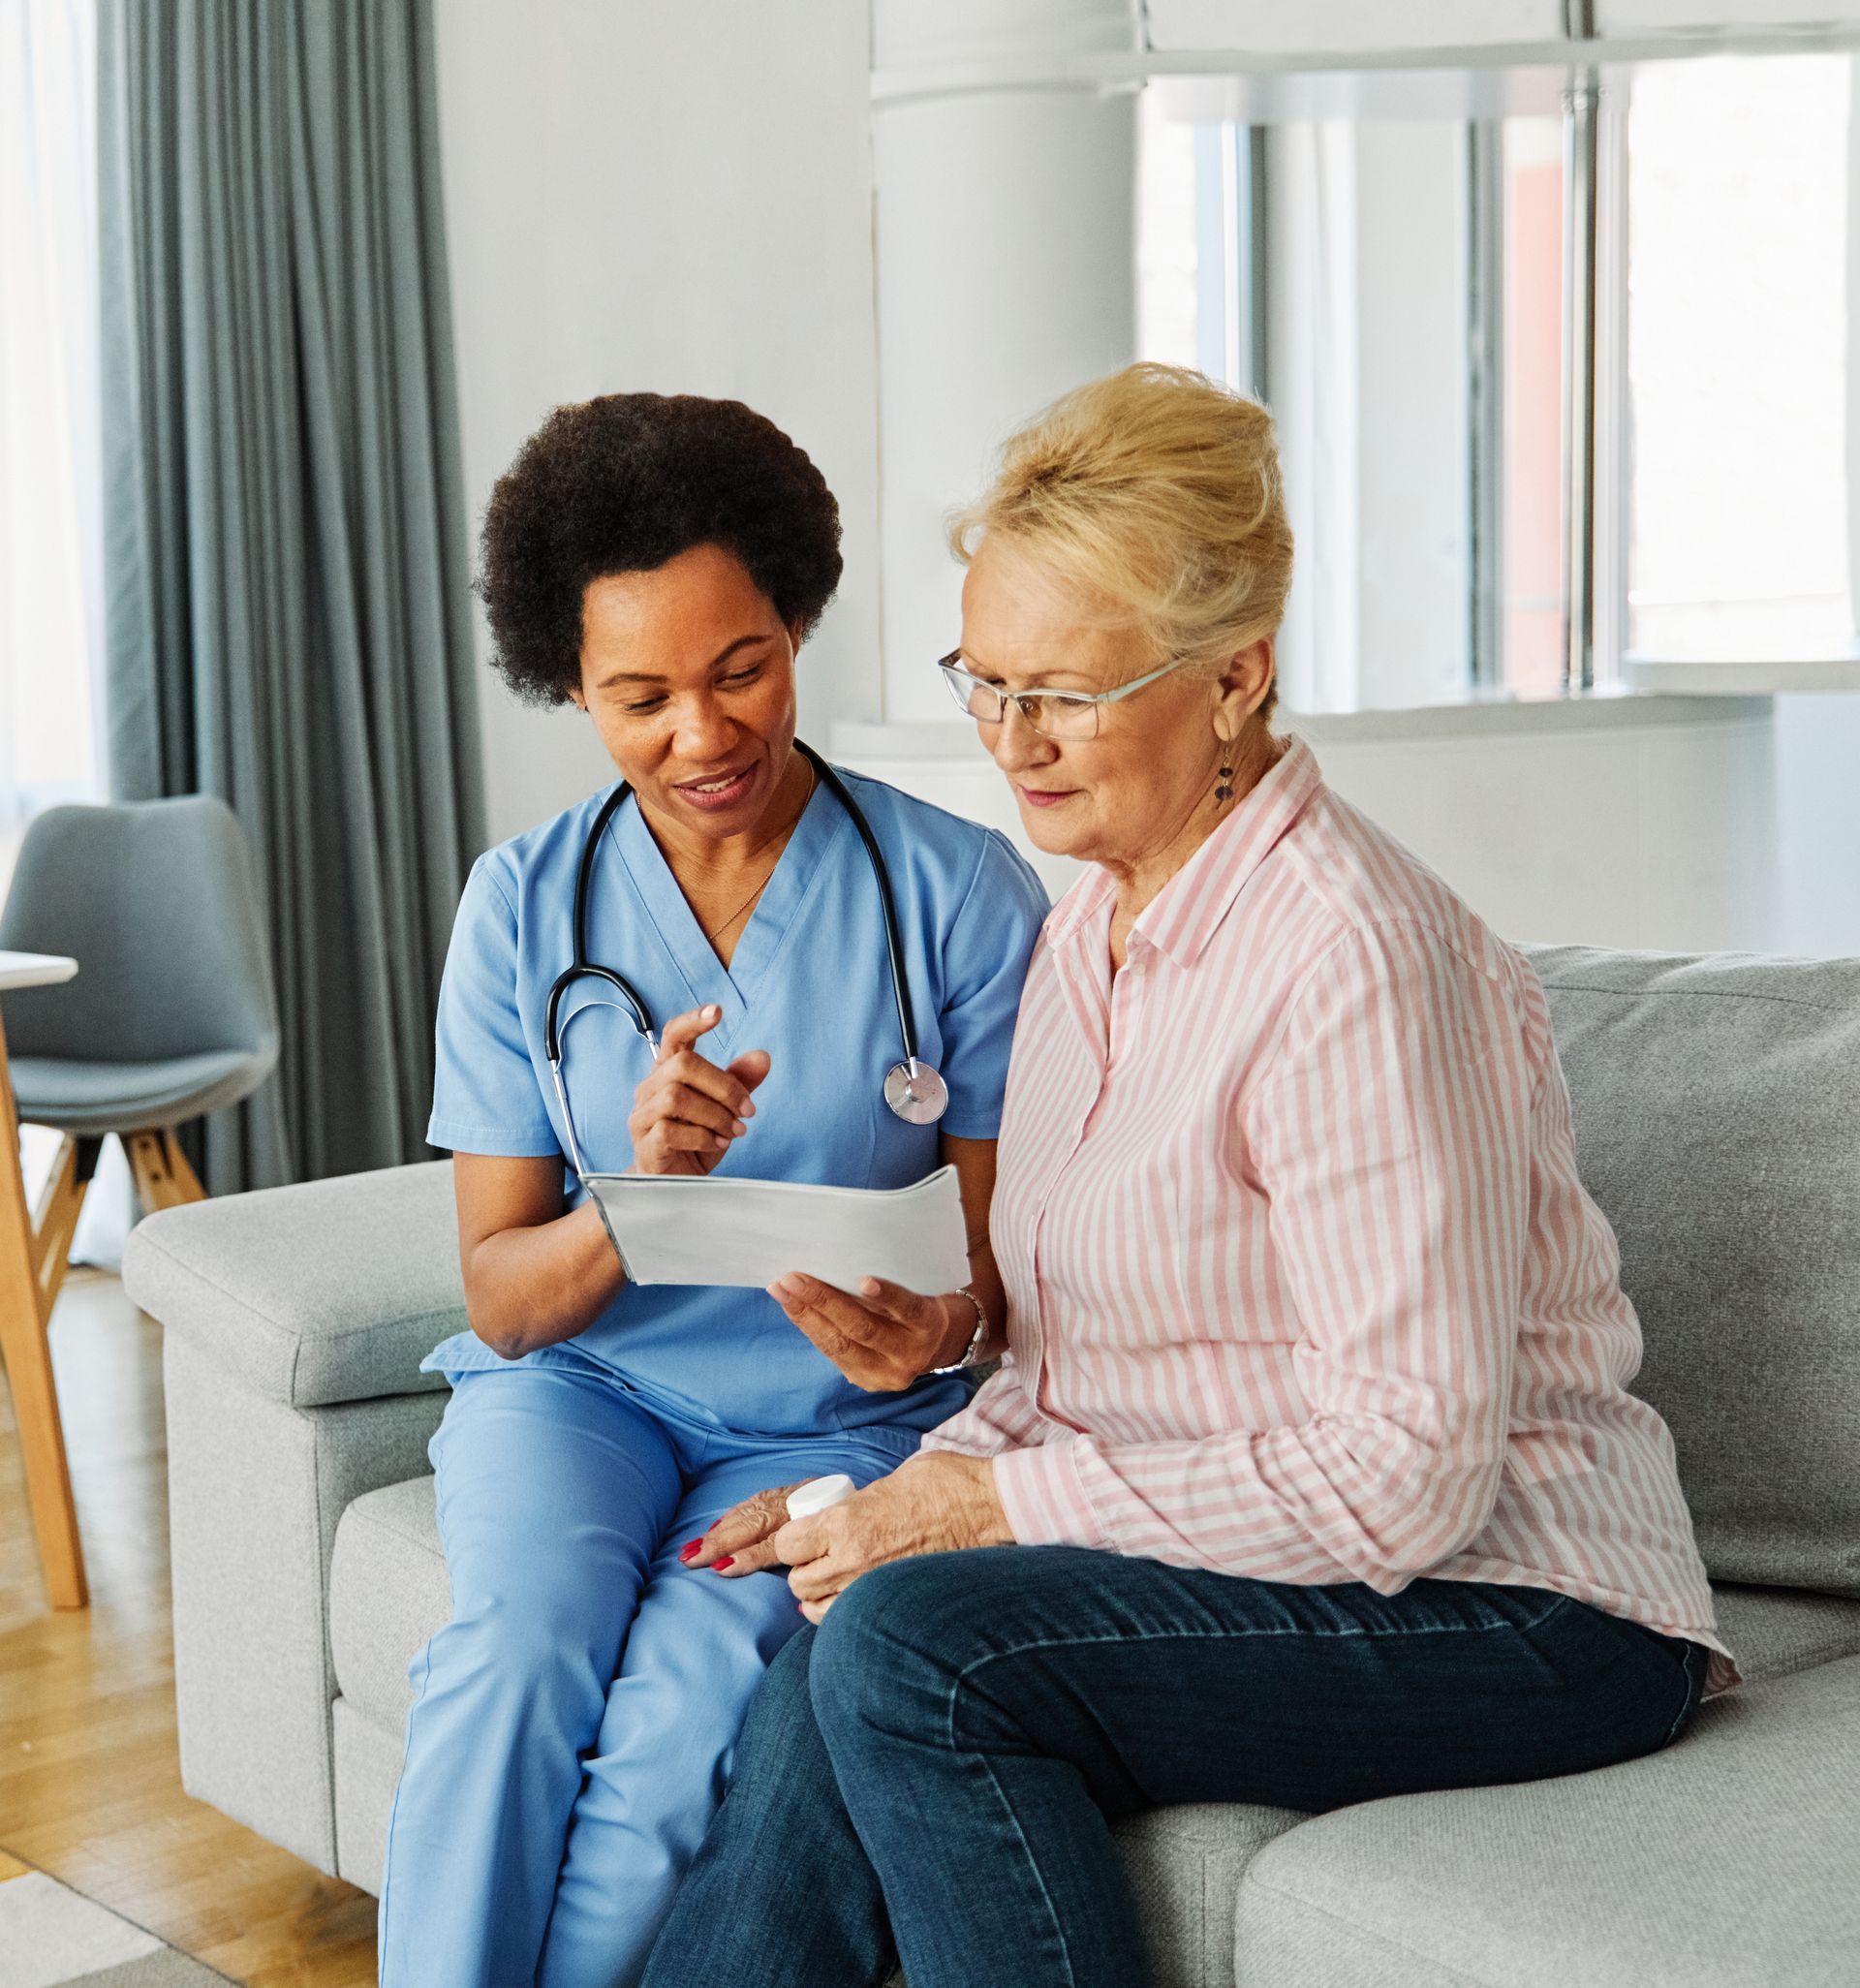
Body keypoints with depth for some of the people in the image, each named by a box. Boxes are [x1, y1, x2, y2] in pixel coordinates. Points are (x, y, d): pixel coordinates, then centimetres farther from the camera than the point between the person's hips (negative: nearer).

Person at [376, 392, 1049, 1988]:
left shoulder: (958, 893, -6)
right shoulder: (526, 903, -1)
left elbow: (1006, 1242, -2)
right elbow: (503, 1300, -3)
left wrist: (940, 1320, -26)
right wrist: (640, 1193, -25)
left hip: (840, 1417, -1)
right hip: (579, 1381, 2)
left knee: (693, 1690, -29)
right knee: (523, 1641, -30)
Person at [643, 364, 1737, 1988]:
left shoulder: (1351, 959, -20)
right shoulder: (1094, 932, 10)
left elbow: (1405, 1474, -22)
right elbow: (1070, 1356, 17)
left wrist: (1000, 1508, -17)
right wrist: (910, 1495, -2)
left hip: (1507, 1609, -7)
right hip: (1235, 1552, 8)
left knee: (907, 1650, -26)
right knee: (816, 1722, -20)